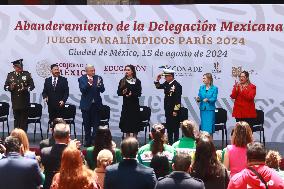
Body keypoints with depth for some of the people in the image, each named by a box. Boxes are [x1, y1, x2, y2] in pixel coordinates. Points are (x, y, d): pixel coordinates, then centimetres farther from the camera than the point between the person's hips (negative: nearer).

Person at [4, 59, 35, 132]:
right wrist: (10, 87, -14)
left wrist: (26, 89, -18)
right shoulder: (10, 75, 9)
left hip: (25, 101, -1)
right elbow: (5, 87, 8)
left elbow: (32, 85, 1)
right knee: (16, 119, 6)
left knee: (24, 119, 0)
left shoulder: (27, 74, 5)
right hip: (15, 101, 1)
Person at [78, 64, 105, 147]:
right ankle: (88, 141, 17)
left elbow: (102, 90, -5)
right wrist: (89, 84, -30)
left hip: (96, 104, 1)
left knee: (96, 124, 1)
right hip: (86, 105, -1)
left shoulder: (98, 78, 2)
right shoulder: (82, 79, -3)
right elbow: (82, 90, -15)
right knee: (87, 124, 8)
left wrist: (99, 85, -26)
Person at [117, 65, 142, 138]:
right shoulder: (122, 81, 7)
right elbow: (118, 92, 3)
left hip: (134, 104, -2)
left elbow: (139, 93, -6)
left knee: (135, 121, -1)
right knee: (126, 122, 4)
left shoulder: (137, 81, 0)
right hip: (126, 104, 2)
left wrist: (132, 94, -22)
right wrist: (123, 92, -17)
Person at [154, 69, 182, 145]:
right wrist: (157, 80, 2)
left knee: (175, 127, 1)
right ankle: (170, 142, 23)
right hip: (168, 109, 8)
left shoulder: (177, 85, -17)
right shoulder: (166, 83, 6)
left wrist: (175, 110, -19)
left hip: (174, 110, -8)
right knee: (169, 127, 14)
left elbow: (178, 99, -19)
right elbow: (158, 86, 22)